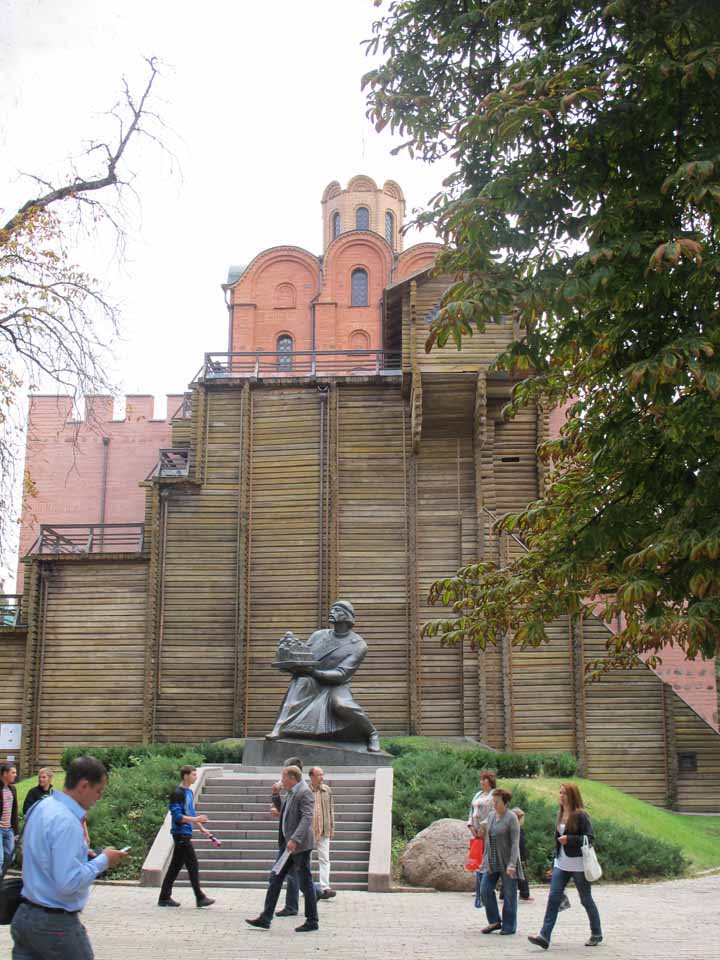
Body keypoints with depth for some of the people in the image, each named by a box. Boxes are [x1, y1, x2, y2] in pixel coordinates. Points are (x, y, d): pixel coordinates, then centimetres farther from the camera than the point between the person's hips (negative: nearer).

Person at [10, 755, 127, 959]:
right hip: (56, 924, -8)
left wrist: (84, 856, 9)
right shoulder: (67, 822, -22)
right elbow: (69, 883, -26)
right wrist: (103, 861, -14)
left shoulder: (42, 807, 7)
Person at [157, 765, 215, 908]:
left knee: (176, 865, 10)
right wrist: (195, 819, -24)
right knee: (192, 865, -6)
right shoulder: (178, 793, -14)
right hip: (180, 834, -9)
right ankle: (200, 898, -2)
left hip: (185, 834, 9)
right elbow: (177, 816, -20)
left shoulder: (189, 792, 15)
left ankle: (164, 897, 15)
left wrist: (202, 829, 18)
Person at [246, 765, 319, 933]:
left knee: (305, 883, -1)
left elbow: (307, 818, -26)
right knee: (275, 878, 9)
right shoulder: (291, 793, 14)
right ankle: (265, 918, 13)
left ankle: (312, 921, 10)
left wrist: (295, 840, -32)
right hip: (289, 844, 10)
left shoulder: (304, 792, -15)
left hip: (300, 845, -10)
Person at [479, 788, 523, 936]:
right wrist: (485, 858, 15)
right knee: (485, 889, 1)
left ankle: (509, 926, 15)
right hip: (492, 861, 6)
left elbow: (515, 842, -15)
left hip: (507, 862, -6)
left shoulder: (511, 818, -12)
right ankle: (494, 921, 16)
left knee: (509, 894, 2)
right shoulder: (491, 815, 8)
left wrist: (512, 864, -21)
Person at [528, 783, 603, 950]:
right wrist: (554, 862, 19)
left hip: (578, 865, -6)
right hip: (561, 865, 6)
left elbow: (589, 838, -15)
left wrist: (569, 839, -25)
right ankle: (544, 936, -10)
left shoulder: (580, 815, -12)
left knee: (586, 900, 8)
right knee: (553, 898, -5)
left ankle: (597, 934, 26)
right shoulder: (559, 815, 10)